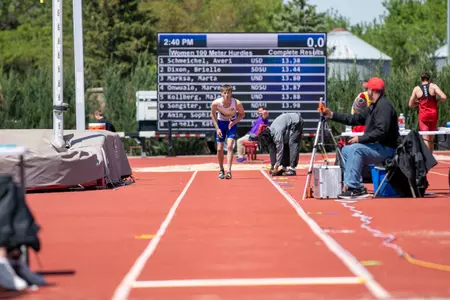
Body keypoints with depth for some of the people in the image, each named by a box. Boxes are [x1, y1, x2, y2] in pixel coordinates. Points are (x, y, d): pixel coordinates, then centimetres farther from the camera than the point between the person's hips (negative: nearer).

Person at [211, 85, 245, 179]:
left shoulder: (237, 103, -27)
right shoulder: (216, 103, -24)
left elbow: (242, 114, -6)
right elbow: (213, 115, -5)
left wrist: (234, 122, -22)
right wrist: (217, 128, -11)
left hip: (232, 124, -1)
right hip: (221, 123, 1)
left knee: (229, 146, -19)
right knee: (220, 149, 1)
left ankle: (229, 171, -21)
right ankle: (221, 170, 23)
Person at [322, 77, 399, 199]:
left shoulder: (384, 106, -17)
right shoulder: (374, 106, 15)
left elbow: (381, 132, -27)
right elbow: (355, 119, 19)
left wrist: (360, 139, -20)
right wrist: (332, 115, 18)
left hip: (386, 149, -11)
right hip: (377, 147, 11)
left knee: (356, 149, -26)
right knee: (346, 150, 11)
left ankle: (355, 188, -24)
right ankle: (357, 187, 2)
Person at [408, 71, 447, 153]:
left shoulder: (416, 89, 1)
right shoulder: (433, 86, -2)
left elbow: (410, 104, 6)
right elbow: (444, 97, -13)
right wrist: (437, 101, 4)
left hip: (423, 115, -1)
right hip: (433, 113, 1)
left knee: (425, 138, -7)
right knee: (432, 138, 14)